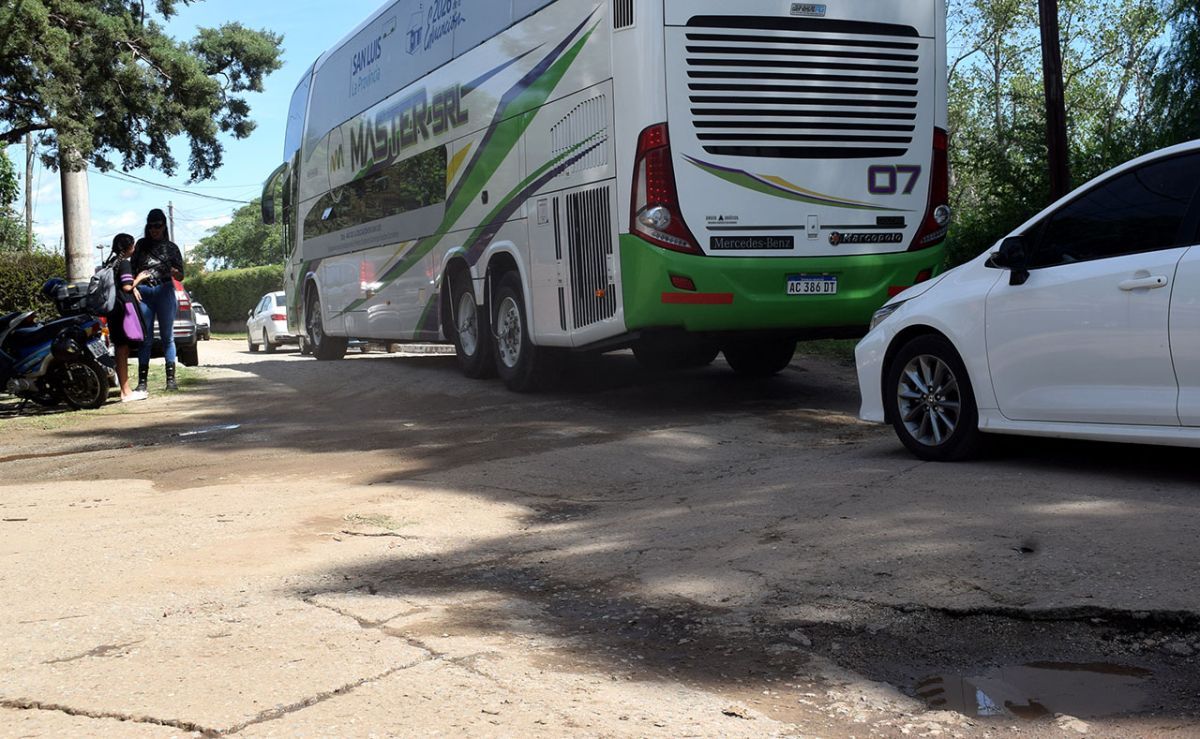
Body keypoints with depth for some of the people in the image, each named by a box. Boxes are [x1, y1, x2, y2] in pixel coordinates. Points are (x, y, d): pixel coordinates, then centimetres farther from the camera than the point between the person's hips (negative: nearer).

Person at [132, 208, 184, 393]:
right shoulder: (141, 245, 13)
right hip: (143, 293, 1)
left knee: (167, 336, 1)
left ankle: (171, 378, 2)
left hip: (165, 292, -1)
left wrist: (172, 271, -14)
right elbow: (132, 268, 10)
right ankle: (142, 380, -2)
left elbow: (180, 276, 9)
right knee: (145, 337, -1)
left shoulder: (171, 247, 10)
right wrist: (133, 287, -6)